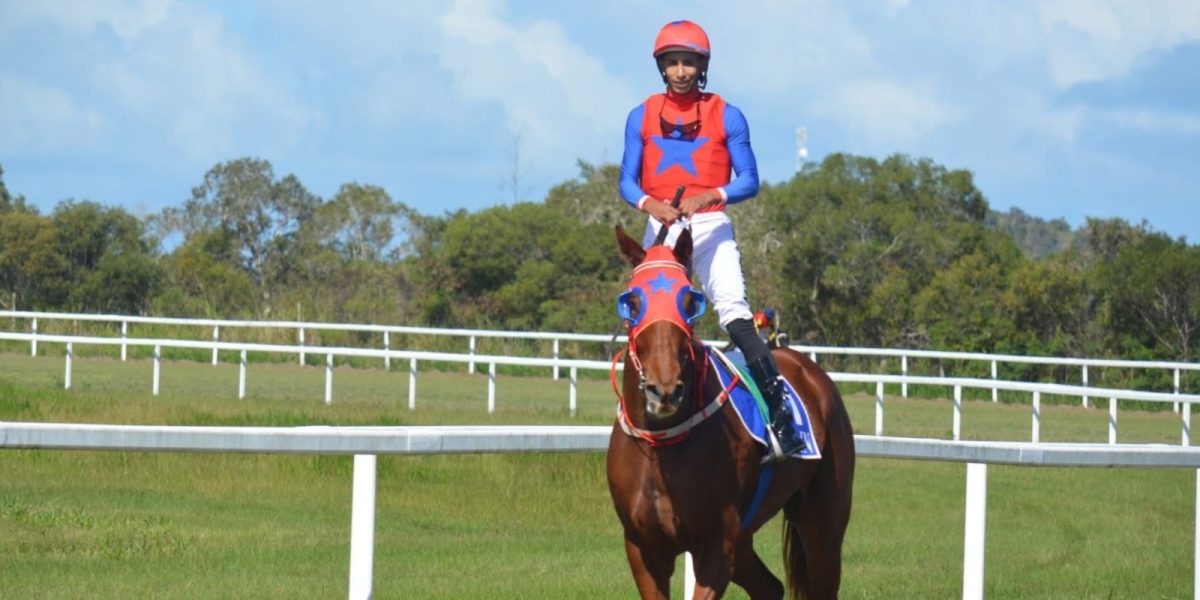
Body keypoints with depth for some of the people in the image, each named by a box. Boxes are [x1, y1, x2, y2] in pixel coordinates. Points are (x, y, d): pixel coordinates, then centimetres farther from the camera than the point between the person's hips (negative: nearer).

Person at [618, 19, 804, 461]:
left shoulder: (726, 117, 1)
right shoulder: (642, 117, 7)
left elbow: (749, 181, -2)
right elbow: (627, 181, 4)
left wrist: (706, 197, -20)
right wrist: (651, 204, -18)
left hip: (710, 226, -3)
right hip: (660, 228, 3)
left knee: (734, 310, -19)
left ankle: (779, 411, -26)